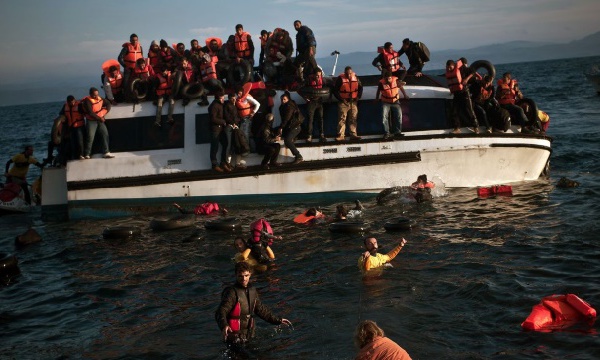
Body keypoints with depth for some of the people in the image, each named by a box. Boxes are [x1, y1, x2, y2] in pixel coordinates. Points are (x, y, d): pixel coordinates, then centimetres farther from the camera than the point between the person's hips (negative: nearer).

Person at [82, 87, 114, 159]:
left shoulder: (100, 98, 5)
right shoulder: (87, 101, -15)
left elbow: (108, 103, 19)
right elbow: (90, 113, -20)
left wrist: (105, 111, 2)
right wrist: (99, 118, -13)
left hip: (100, 120, 7)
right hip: (91, 121, -7)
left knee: (105, 134, 0)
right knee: (90, 137, -10)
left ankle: (106, 152, 4)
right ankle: (87, 154, -2)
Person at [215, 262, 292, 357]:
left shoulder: (252, 290, 7)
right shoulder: (232, 292, -17)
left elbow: (261, 309, 18)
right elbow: (220, 312, -25)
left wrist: (277, 320, 19)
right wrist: (224, 326, -46)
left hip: (248, 336, 7)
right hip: (235, 338, -7)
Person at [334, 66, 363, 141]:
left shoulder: (355, 78, 3)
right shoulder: (341, 79, -10)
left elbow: (360, 87, 17)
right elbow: (335, 90, -8)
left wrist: (358, 96, 6)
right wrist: (341, 99, -12)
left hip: (353, 102, 4)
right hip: (343, 102, -4)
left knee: (353, 119, 7)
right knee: (342, 119, -5)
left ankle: (353, 134, 13)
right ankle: (340, 135, -4)